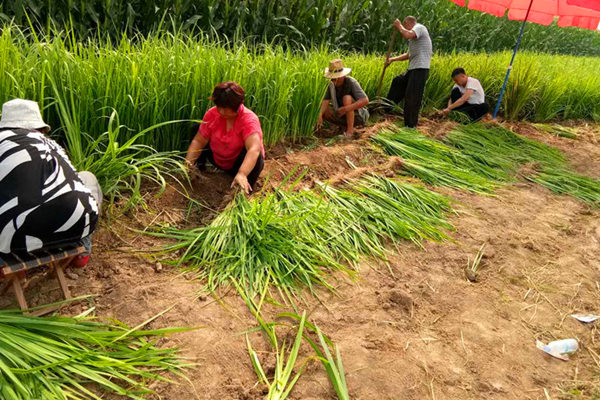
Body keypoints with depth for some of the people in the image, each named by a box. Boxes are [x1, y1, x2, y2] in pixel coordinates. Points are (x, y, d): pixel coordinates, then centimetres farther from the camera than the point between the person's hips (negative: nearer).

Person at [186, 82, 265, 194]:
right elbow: (198, 141, -13)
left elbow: (254, 149, -44)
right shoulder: (212, 114, -14)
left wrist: (242, 174, -59)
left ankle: (245, 191, -16)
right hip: (218, 160, 4)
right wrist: (188, 163, -30)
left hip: (241, 164, -4)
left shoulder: (249, 119, -29)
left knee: (255, 156, -38)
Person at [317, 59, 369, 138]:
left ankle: (350, 130, -27)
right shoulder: (332, 84, -7)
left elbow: (365, 100, -36)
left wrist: (346, 108, -45)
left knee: (347, 98, -32)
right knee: (323, 111, -12)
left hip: (359, 115, -6)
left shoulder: (351, 82, -25)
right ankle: (348, 126, -2)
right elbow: (325, 101, -17)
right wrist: (320, 115, -36)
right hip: (345, 116, 6)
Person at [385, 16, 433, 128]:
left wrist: (399, 26, -7)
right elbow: (408, 55, 32)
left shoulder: (419, 27, -5)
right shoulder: (414, 35, 26)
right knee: (397, 82, 24)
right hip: (414, 69, 10)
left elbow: (407, 35, -26)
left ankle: (411, 125, -3)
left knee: (412, 97, -8)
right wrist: (392, 59, 25)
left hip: (420, 69, -10)